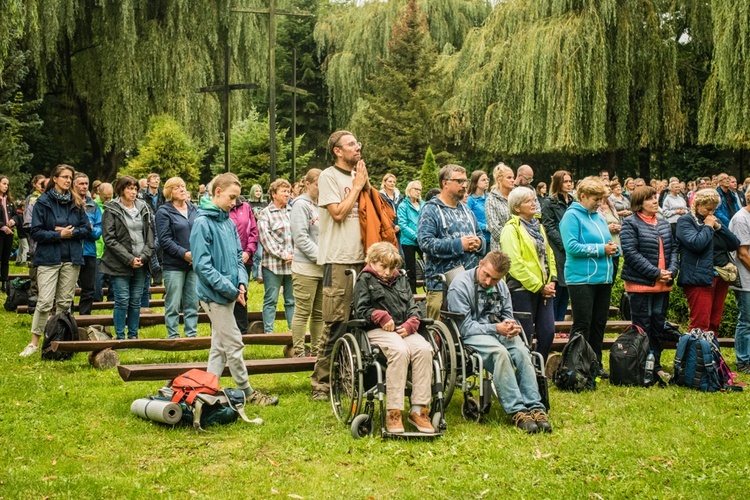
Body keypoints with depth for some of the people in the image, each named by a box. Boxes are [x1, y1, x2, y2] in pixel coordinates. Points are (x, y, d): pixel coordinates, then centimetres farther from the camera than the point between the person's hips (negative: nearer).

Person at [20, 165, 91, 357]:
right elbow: (35, 232, -6)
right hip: (48, 257, -3)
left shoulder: (76, 203, 7)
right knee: (45, 301, -9)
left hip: (71, 258, 4)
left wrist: (72, 232, -9)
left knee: (65, 302, 8)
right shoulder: (42, 202, -3)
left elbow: (87, 228, 8)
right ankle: (34, 343, 0)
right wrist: (59, 235, -14)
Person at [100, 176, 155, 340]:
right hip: (119, 264, -4)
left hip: (140, 264, 4)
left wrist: (144, 256, -6)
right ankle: (120, 337, 6)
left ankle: (133, 335, 17)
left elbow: (150, 236, 9)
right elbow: (110, 240, -9)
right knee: (122, 300, -3)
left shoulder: (143, 209, 10)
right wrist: (129, 259, -13)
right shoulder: (111, 211, -3)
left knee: (136, 301, 8)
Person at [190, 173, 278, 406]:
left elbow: (238, 256, 15)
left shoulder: (229, 222, 9)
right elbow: (202, 264, -18)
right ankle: (247, 392, 9)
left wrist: (241, 282, -2)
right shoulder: (202, 223, -14)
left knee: (219, 347, 12)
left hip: (228, 294, 8)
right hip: (214, 294, -8)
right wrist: (228, 288, -18)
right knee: (234, 343, -1)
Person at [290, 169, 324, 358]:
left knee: (319, 313, 12)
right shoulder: (301, 205, -7)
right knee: (303, 312, -4)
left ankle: (316, 350, 19)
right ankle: (299, 352, 1)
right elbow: (301, 238, -15)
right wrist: (320, 256, -16)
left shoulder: (319, 205, 17)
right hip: (306, 266, -8)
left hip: (322, 267, 8)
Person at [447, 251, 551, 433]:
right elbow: (464, 326, -12)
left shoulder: (501, 286, 14)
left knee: (522, 351, -26)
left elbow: (507, 314, 19)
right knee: (500, 352, -36)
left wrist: (510, 326, -7)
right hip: (471, 336, -6)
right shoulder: (460, 284, -8)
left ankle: (535, 408, -30)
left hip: (498, 331, 6)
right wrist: (495, 329, -20)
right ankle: (517, 411, -35)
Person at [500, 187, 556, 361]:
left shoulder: (538, 226, 17)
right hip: (523, 289, -7)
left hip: (543, 288, 7)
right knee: (525, 336, -2)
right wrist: (539, 286, -14)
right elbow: (515, 263, -16)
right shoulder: (511, 229, -8)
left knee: (548, 333, 4)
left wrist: (552, 280, 4)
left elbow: (549, 254, 20)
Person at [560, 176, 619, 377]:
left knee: (599, 323, 11)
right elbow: (572, 247, -18)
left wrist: (612, 248, 0)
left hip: (603, 278, 8)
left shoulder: (599, 217, 16)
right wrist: (600, 249, -14)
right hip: (581, 278, -7)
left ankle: (596, 365, 20)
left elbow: (607, 243, 25)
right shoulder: (572, 216, -7)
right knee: (582, 325, -4)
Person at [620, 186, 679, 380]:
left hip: (663, 284, 6)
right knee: (642, 328, 0)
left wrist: (671, 272, -7)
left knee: (658, 327, 13)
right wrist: (656, 273, -18)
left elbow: (673, 248, 12)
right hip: (640, 283, -6)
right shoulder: (630, 224, -7)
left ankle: (656, 366, 22)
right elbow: (631, 253, -16)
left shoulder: (664, 224, 14)